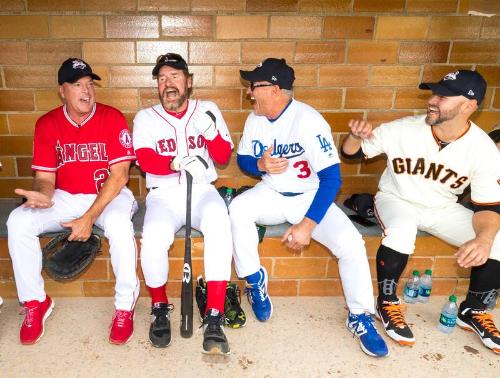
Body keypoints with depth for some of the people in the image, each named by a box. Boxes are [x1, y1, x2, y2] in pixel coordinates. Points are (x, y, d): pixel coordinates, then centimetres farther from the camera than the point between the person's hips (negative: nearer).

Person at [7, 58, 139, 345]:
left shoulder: (112, 118, -10)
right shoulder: (47, 124, 0)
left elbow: (119, 175, -15)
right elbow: (45, 176, 2)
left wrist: (89, 217, -22)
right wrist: (42, 194, -25)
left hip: (108, 196, -3)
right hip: (65, 198, 4)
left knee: (119, 224, -36)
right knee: (18, 222, -18)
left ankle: (125, 307, -14)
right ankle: (36, 302, 1)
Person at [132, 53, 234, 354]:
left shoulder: (208, 110, 11)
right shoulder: (146, 118, 9)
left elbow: (224, 156, 5)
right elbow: (145, 160, -7)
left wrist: (211, 131, -16)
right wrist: (179, 163, -28)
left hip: (202, 191, 0)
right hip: (164, 194, 0)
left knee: (219, 223, -33)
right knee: (154, 238, -30)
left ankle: (214, 318, -26)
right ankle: (160, 307, 0)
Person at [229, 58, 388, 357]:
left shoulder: (308, 120, -21)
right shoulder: (255, 119, -1)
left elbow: (332, 176, -24)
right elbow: (243, 159, 12)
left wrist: (308, 224, -31)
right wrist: (261, 165, -14)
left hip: (309, 197, -4)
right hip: (271, 195, 4)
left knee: (350, 243, -25)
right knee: (238, 208, -27)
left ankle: (360, 318, 1)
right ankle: (255, 283, -4)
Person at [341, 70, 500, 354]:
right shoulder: (404, 129, -18)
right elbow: (351, 152, -7)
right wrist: (356, 136, -32)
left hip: (442, 209, 3)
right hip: (396, 201, -2)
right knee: (401, 231, -36)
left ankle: (473, 311, 12)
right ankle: (387, 303, -9)